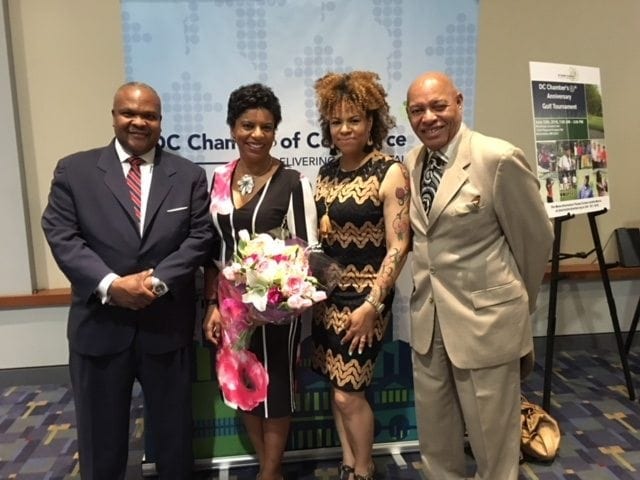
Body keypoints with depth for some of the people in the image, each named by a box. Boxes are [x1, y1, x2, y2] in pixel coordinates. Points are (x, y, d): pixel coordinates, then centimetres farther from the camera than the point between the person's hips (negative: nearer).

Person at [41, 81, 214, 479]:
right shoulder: (74, 170, 3)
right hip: (99, 326, 0)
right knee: (101, 438, 16)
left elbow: (201, 237, -3)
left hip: (168, 324, 1)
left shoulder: (189, 175, 4)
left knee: (174, 435, 16)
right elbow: (61, 236, -5)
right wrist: (110, 284, -19)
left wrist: (158, 281, -17)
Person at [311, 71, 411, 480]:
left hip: (365, 296, -6)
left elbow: (398, 247, -15)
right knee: (337, 386, 14)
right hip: (329, 294, 6)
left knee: (348, 392, 0)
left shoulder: (390, 173, -12)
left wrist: (371, 305, -18)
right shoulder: (326, 173, 7)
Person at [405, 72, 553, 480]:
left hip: (485, 317, -5)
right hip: (427, 317, 6)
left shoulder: (499, 158, -16)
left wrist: (517, 303, 8)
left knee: (492, 439, 12)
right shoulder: (411, 162, 3)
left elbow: (536, 237, -5)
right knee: (435, 437, 20)